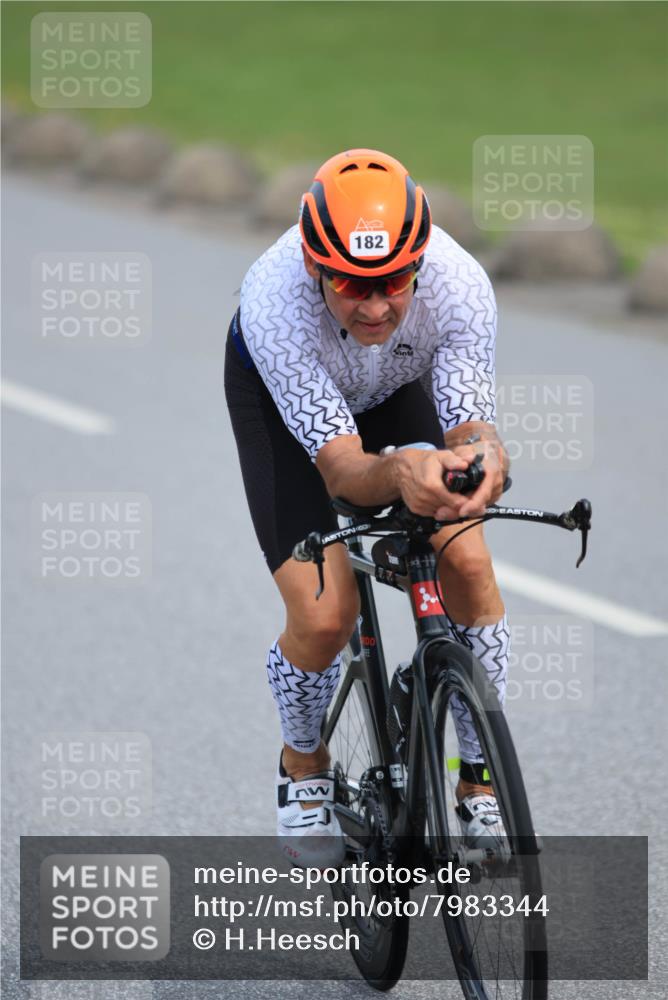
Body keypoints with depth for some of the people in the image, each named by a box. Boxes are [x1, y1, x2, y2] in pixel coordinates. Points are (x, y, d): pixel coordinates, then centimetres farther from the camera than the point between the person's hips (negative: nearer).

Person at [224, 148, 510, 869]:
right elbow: (340, 465, -44)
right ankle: (303, 767, 17)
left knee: (467, 565, -17)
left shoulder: (460, 285, -37)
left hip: (399, 386, 2)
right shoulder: (274, 298, -42)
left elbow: (473, 429, -38)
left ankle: (479, 785, 3)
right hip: (279, 396, -2)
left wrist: (483, 461, -63)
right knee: (323, 618, -16)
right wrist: (401, 473, -67)